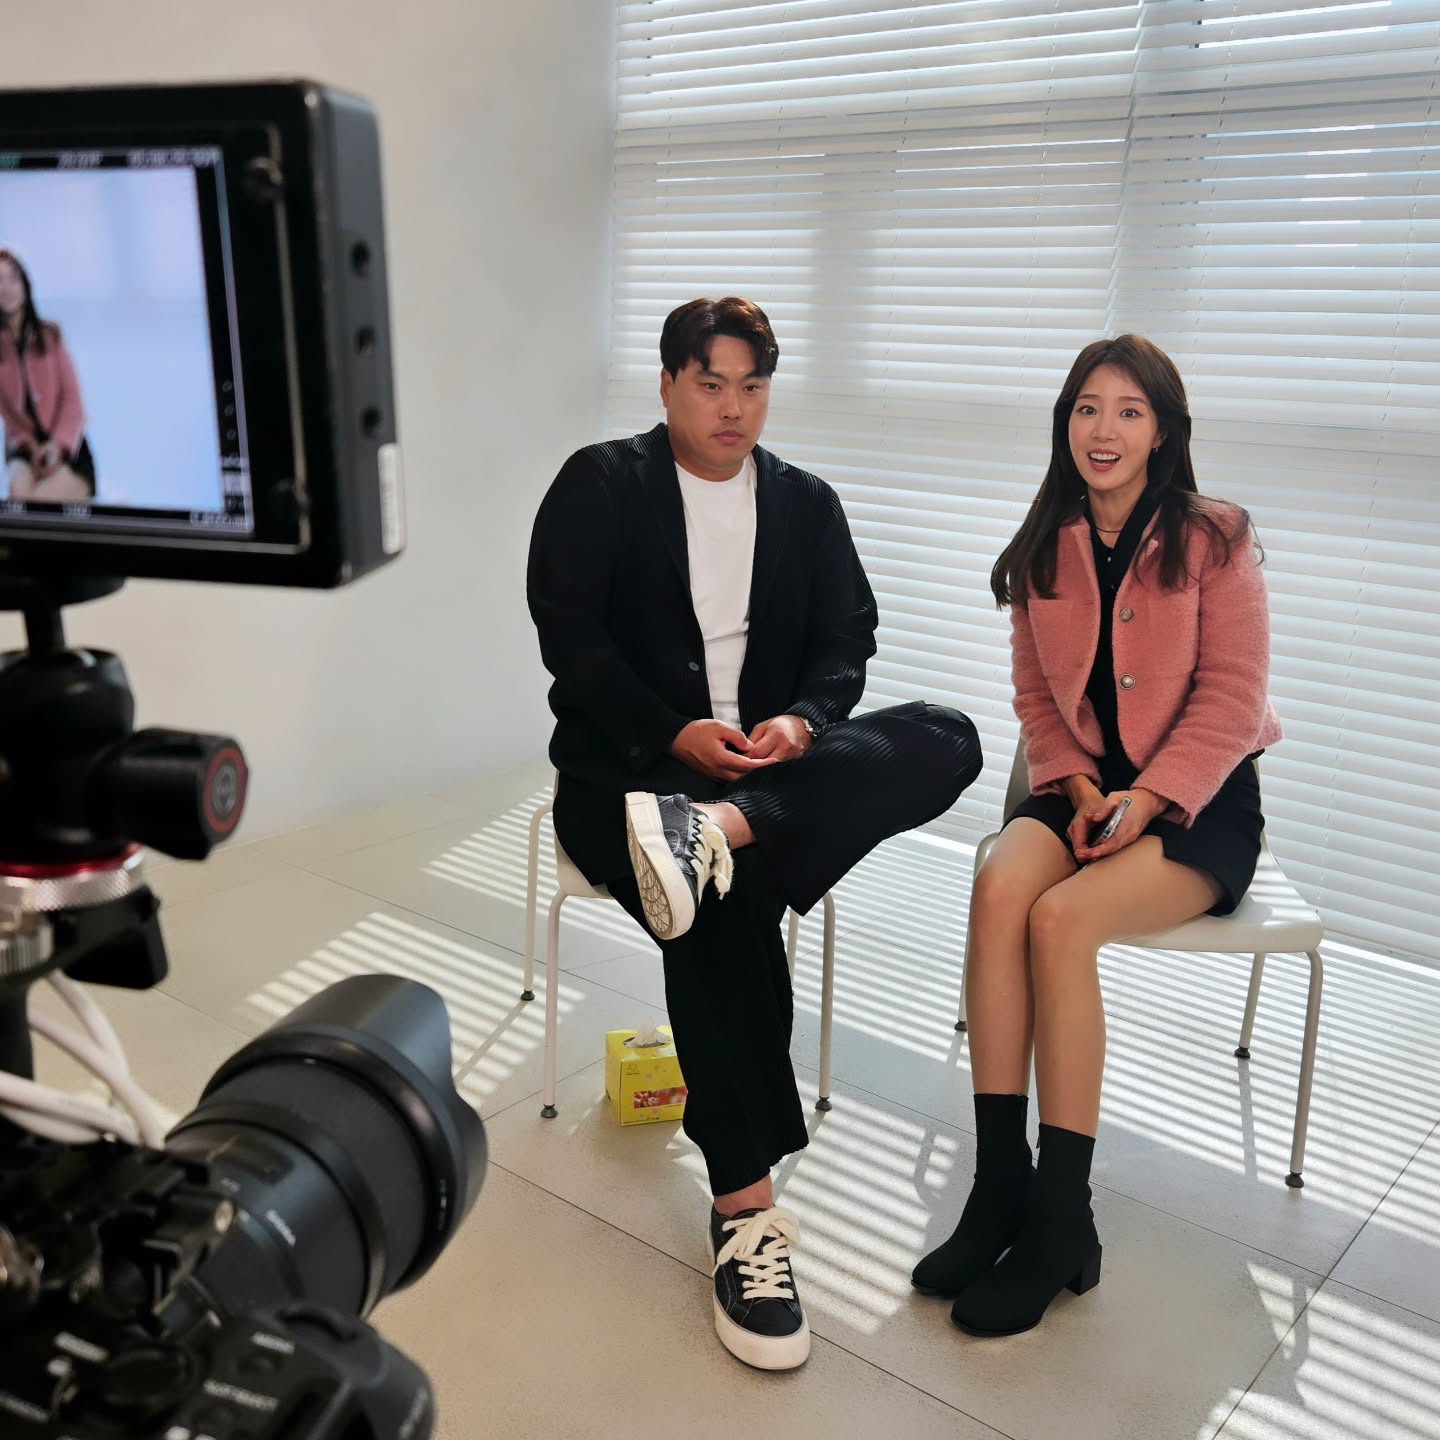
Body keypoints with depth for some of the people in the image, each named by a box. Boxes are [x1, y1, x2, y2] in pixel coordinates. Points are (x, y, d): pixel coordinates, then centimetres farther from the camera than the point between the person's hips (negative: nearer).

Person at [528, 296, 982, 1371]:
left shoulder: (808, 503, 14)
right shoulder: (601, 485, 3)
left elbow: (847, 638, 7)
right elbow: (569, 635, -7)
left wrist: (801, 722, -16)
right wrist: (677, 734, -20)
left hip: (771, 758, 4)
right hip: (630, 760, -4)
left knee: (946, 738, -22)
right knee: (730, 907, -34)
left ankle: (717, 833, -41)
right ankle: (747, 1205, -26)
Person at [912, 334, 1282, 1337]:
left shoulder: (1214, 539, -5)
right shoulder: (1044, 551, 8)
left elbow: (1230, 698, -9)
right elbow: (1037, 697, 11)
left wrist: (1146, 798, -20)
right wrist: (1078, 786, -7)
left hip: (1200, 801, -4)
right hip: (1084, 786, 4)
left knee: (1060, 917, -30)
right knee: (999, 887, -29)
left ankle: (1061, 1219, -19)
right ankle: (1000, 1187, -23)